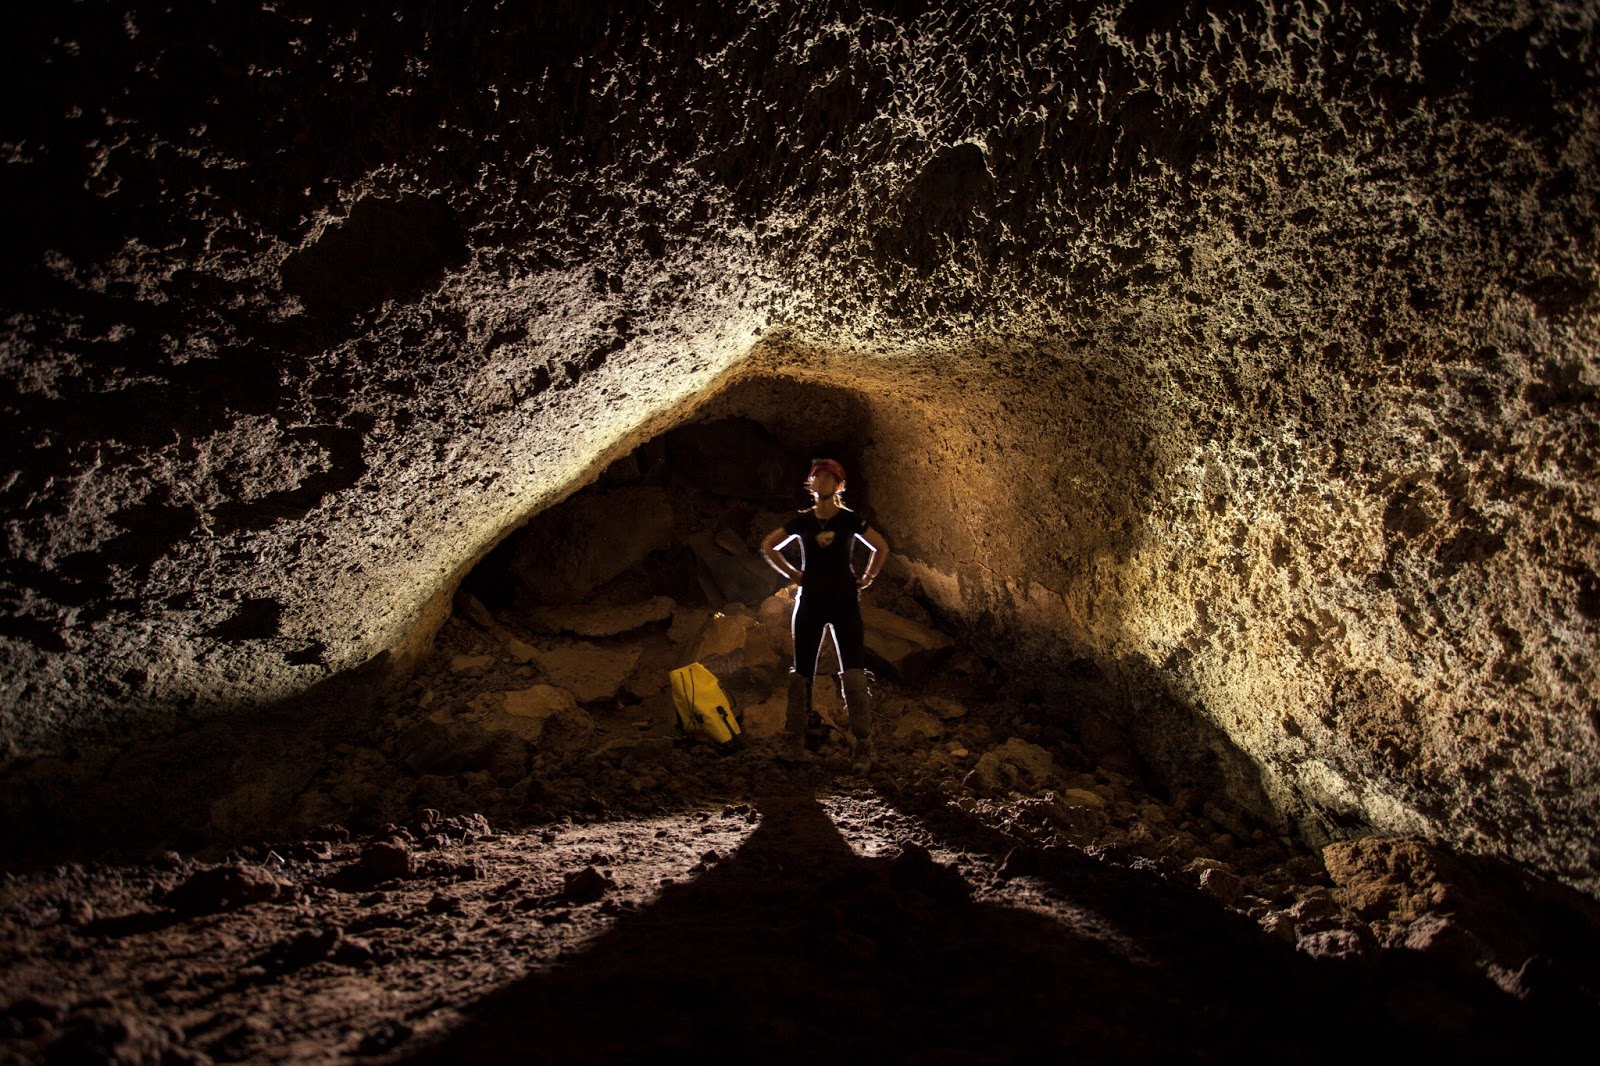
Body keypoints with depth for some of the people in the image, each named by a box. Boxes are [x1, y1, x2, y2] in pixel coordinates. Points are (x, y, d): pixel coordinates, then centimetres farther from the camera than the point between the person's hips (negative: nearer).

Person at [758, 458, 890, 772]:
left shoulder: (849, 519, -1)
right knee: (801, 671, 5)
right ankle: (793, 741, 14)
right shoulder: (802, 520, 2)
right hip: (810, 600, 2)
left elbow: (881, 548, 11)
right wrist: (793, 574, 6)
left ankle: (863, 748, -3)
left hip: (844, 601, -2)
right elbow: (768, 547, 13)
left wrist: (867, 578, 5)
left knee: (853, 673, -8)